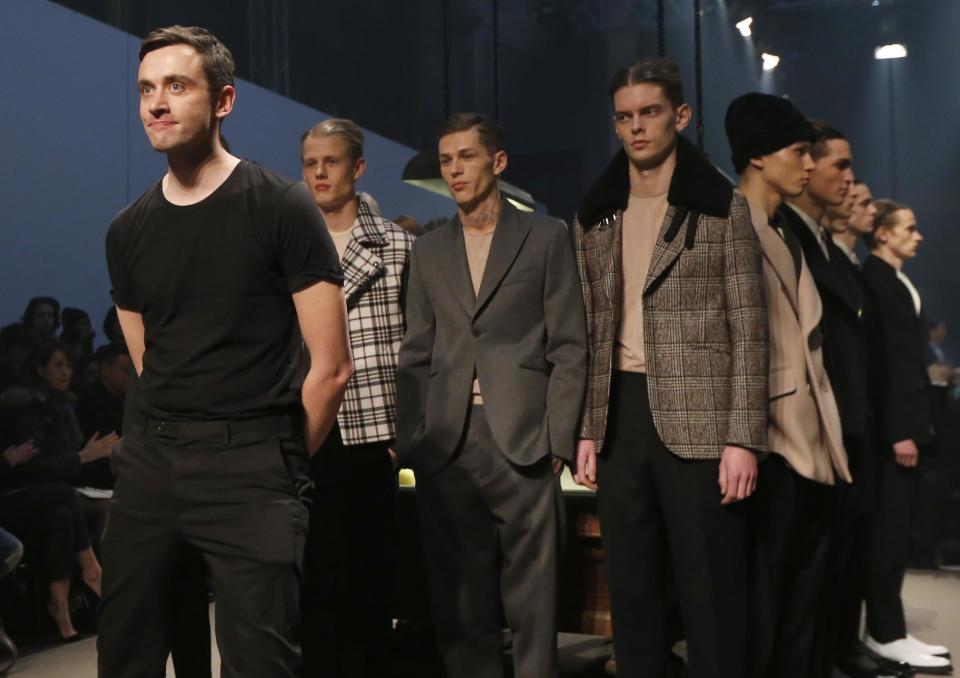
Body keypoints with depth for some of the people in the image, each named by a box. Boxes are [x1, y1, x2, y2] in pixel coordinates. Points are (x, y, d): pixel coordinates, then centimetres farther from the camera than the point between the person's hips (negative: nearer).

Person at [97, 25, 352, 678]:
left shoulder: (281, 207, -6)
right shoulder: (128, 230, 10)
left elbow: (331, 367, -7)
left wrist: (281, 465, 2)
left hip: (250, 462, -5)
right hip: (149, 460, 5)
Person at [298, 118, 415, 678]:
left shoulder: (397, 243, 5)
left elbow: (414, 343, 4)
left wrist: (405, 428, -2)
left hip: (371, 432, -1)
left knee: (370, 574, 5)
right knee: (310, 573, 5)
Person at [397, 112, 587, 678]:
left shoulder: (545, 237, 5)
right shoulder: (429, 251, 15)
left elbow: (569, 348, 1)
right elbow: (417, 355, 14)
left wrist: (558, 440, -7)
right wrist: (410, 443, 4)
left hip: (522, 442, -3)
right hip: (446, 448, 3)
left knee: (532, 602, 0)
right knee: (459, 601, 7)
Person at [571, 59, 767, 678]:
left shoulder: (724, 207, -1)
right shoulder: (595, 217, 12)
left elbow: (748, 331, -5)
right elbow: (590, 334, 13)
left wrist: (743, 438, -12)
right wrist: (587, 430, 7)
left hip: (698, 418, -4)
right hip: (619, 415, 5)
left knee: (711, 592, 1)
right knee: (631, 585, 12)